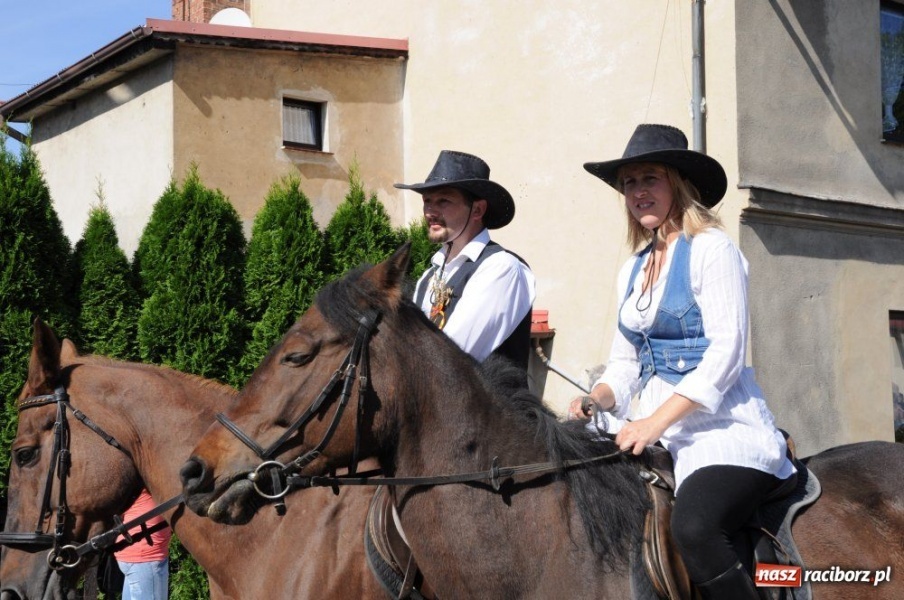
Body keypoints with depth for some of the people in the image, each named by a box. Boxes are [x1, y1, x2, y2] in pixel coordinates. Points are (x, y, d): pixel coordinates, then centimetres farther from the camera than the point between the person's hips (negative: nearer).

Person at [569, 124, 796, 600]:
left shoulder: (712, 249, -4)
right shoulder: (633, 270, 17)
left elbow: (725, 353, -13)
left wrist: (654, 422, -20)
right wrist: (597, 399, -3)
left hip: (721, 427, -7)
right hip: (657, 433, 7)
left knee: (693, 527, -31)